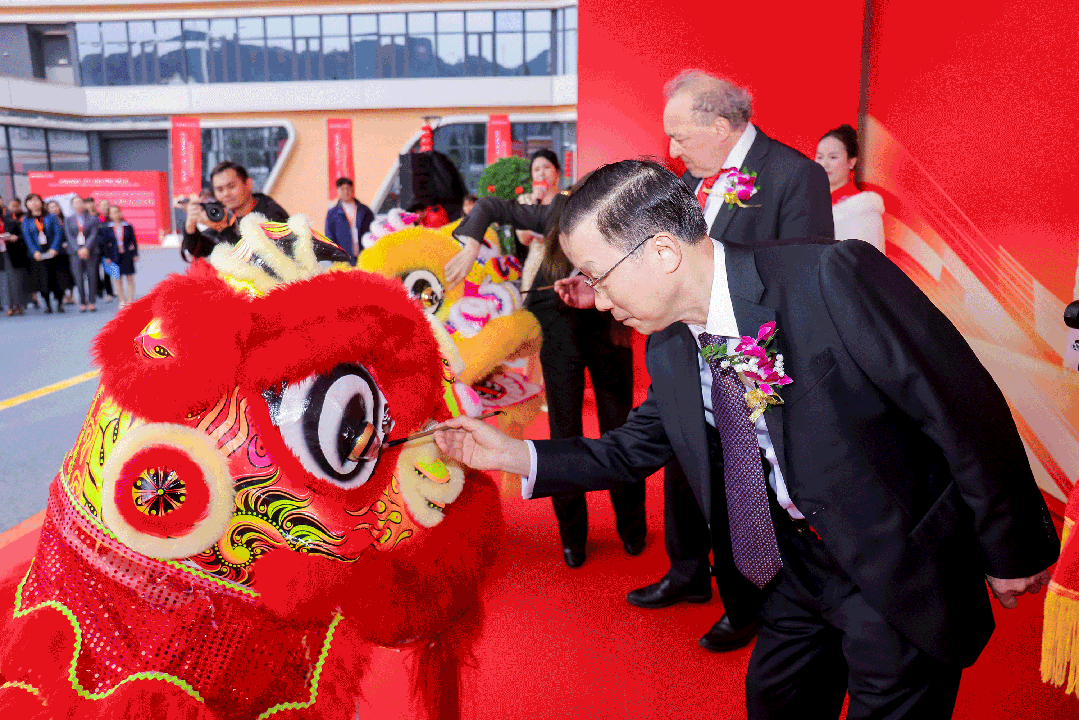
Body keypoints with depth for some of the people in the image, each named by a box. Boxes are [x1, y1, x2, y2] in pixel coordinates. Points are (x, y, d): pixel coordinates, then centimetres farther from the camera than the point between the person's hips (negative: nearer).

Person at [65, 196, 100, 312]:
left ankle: (91, 302, 4)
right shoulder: (68, 220, 12)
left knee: (92, 276, -2)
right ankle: (82, 303, 1)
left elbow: (93, 235, 0)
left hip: (90, 251, 0)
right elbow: (69, 236, 4)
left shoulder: (92, 219, 9)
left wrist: (86, 248, -12)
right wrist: (78, 249, -10)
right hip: (75, 252, 1)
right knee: (78, 277, -3)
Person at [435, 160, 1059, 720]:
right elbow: (635, 450, 6)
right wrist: (516, 454, -6)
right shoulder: (667, 350, -6)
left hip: (902, 567, -5)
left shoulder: (834, 278, -28)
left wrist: (1013, 553, -11)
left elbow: (965, 409, -21)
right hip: (796, 560, 6)